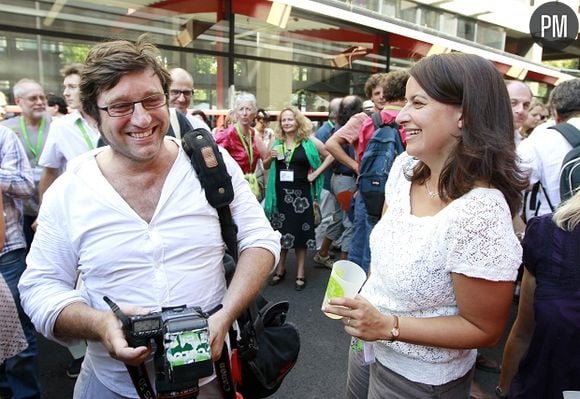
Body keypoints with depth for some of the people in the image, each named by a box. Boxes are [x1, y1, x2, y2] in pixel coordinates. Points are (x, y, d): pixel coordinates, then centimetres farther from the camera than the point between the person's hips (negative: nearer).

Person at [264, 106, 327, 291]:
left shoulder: (309, 141, -4)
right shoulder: (276, 142, 6)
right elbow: (265, 166, 14)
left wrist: (317, 172, -6)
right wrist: (271, 158, -7)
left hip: (301, 192, -3)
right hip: (280, 192, 3)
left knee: (301, 232, 6)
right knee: (281, 232, 11)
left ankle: (300, 272, 18)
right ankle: (280, 268, 26)